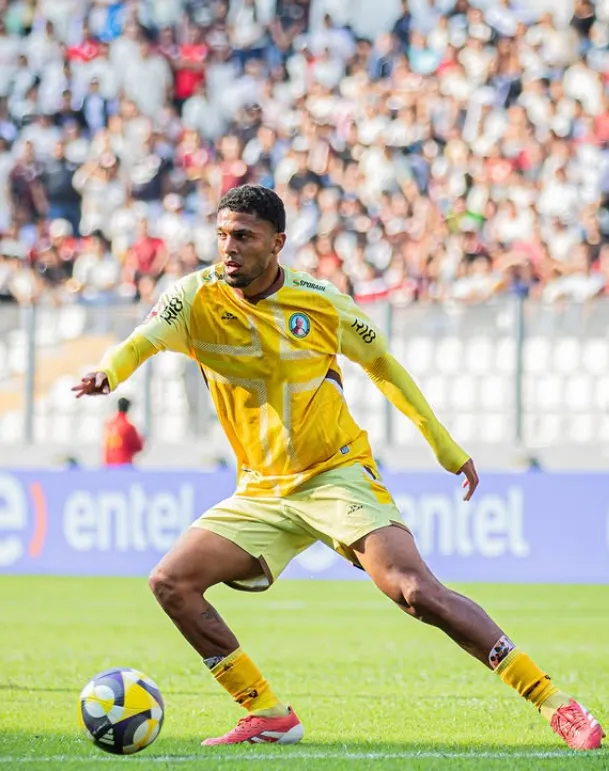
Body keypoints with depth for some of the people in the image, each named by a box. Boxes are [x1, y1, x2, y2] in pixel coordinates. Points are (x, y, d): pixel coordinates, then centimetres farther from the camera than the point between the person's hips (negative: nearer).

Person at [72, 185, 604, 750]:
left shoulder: (320, 302, -7)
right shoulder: (198, 298, -6)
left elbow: (381, 363, 10)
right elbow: (141, 342, -25)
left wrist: (446, 447, 13)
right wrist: (107, 373, -49)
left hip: (338, 475, -4)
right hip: (262, 491, 4)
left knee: (415, 591, -22)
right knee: (170, 583, -11)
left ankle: (554, 703, -19)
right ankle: (269, 716, 1)